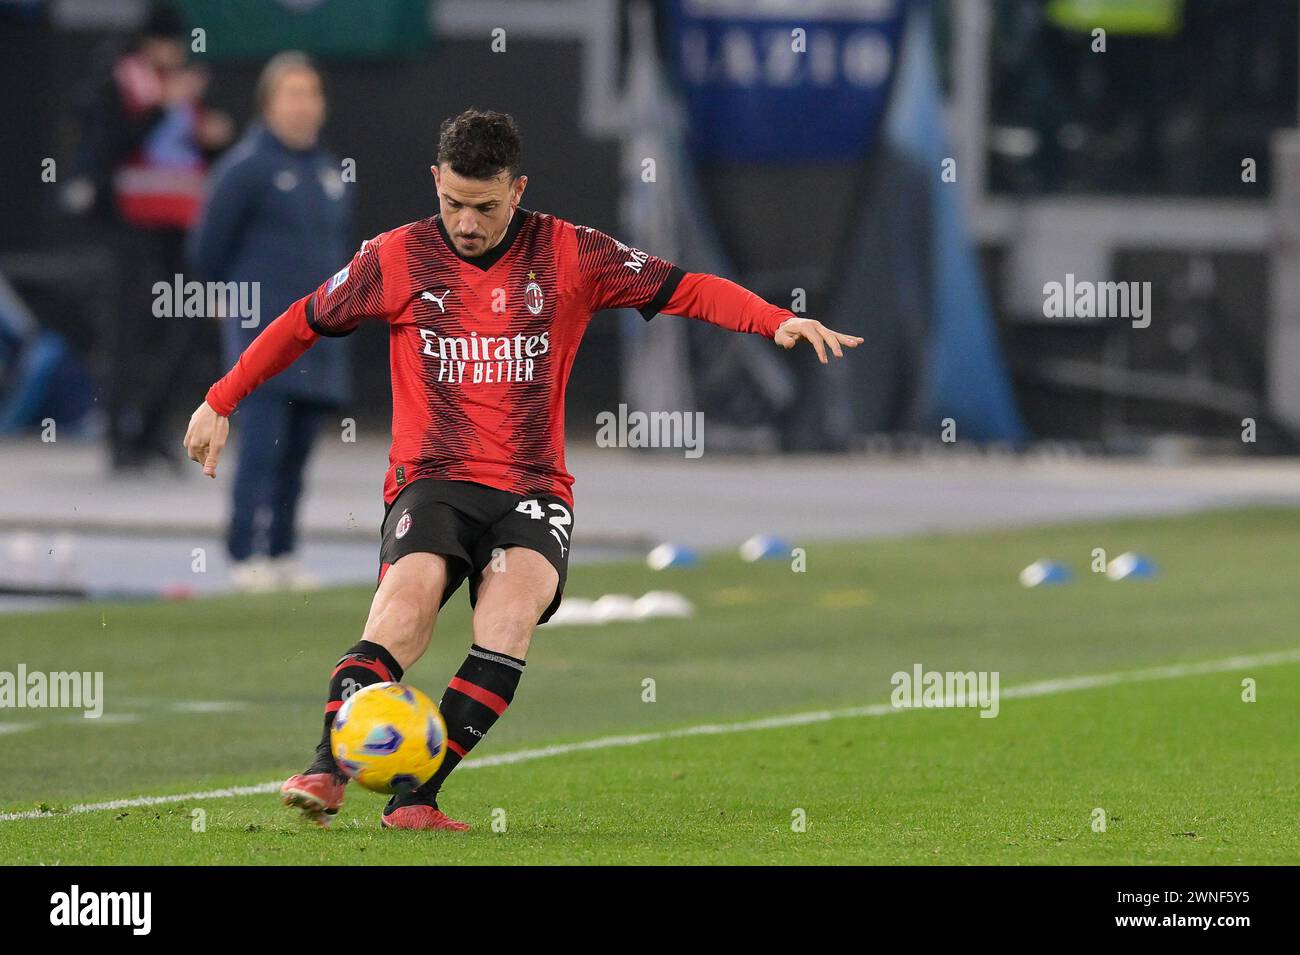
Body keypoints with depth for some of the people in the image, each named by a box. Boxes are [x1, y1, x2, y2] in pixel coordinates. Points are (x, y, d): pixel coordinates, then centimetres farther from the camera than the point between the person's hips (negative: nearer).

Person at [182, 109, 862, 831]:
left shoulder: (570, 254, 3)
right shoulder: (398, 258, 4)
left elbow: (686, 289, 2)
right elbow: (303, 323, 17)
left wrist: (779, 321, -13)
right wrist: (220, 402, 21)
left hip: (533, 489, 0)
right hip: (432, 480, 0)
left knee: (515, 601, -29)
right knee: (409, 595, -30)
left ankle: (414, 797, -31)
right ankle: (326, 771, -37)